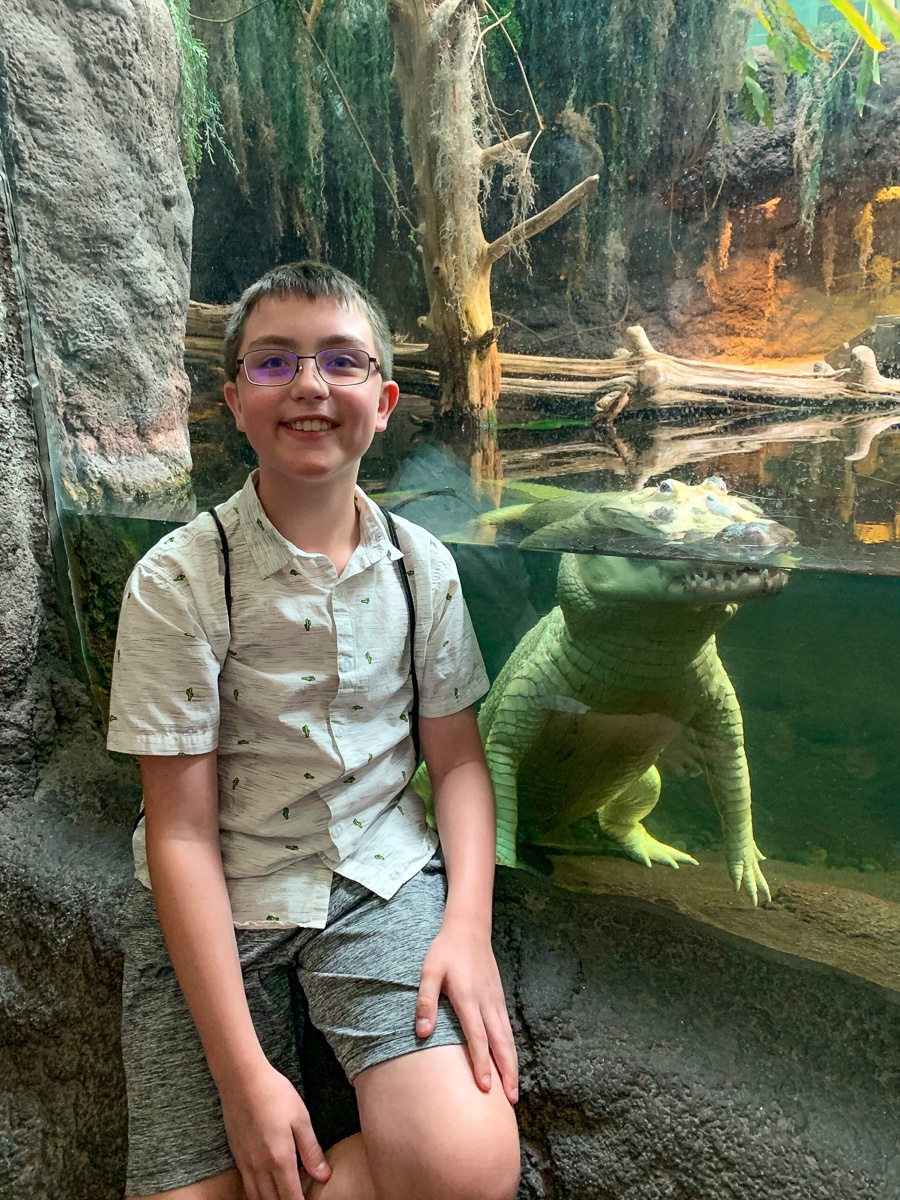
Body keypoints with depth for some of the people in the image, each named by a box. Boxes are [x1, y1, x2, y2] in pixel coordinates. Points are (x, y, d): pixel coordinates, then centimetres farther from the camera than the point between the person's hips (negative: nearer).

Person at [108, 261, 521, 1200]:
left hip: (384, 877, 2)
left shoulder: (421, 566, -1)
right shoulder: (176, 582, -12)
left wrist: (469, 923, -11)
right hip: (215, 906, -1)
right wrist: (243, 1073, -16)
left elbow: (457, 758, 4)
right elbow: (182, 832, -12)